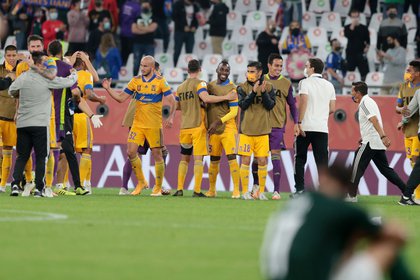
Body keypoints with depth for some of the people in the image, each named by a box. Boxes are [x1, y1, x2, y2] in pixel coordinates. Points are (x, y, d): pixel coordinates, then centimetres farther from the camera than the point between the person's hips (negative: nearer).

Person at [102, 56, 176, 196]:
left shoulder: (161, 81, -5)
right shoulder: (136, 81, 6)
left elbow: (172, 101, -8)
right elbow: (121, 98, 8)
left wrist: (170, 117, -22)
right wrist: (108, 89, -6)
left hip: (154, 125, -4)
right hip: (138, 124, 4)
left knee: (157, 154, 0)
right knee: (131, 152, -6)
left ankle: (158, 188, 10)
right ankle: (141, 181, 13)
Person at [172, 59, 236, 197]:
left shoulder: (180, 87, 12)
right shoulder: (199, 83, -7)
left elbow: (177, 106, 21)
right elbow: (206, 98, -24)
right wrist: (226, 97, -20)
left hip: (184, 128, 5)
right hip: (198, 126, -5)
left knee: (184, 158, 14)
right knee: (198, 158, -5)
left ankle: (179, 189, 7)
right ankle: (197, 191, -10)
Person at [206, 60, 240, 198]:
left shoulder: (232, 89, -5)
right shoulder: (210, 86, 11)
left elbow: (233, 112, -9)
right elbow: (206, 106, 19)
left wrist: (218, 122, -15)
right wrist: (207, 125, 12)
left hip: (228, 128, -5)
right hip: (213, 130, 5)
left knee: (231, 158, -11)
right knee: (213, 160, 9)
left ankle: (236, 190, -10)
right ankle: (211, 190, 18)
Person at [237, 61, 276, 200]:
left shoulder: (268, 87, 4)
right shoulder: (243, 87, 1)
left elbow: (270, 105, -4)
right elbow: (243, 105, -10)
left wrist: (263, 92, -18)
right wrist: (254, 91, -20)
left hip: (262, 130, 1)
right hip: (246, 130, -1)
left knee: (262, 161, 2)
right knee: (245, 160, -3)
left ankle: (261, 191, 11)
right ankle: (245, 191, 4)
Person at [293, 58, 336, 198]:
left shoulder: (305, 82, -3)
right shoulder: (329, 86, 11)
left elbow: (303, 102, -14)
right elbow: (332, 109, 10)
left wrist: (299, 122, -14)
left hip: (305, 127, -4)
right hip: (322, 128, 4)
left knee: (300, 159, 8)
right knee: (322, 161, 3)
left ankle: (300, 189, 4)